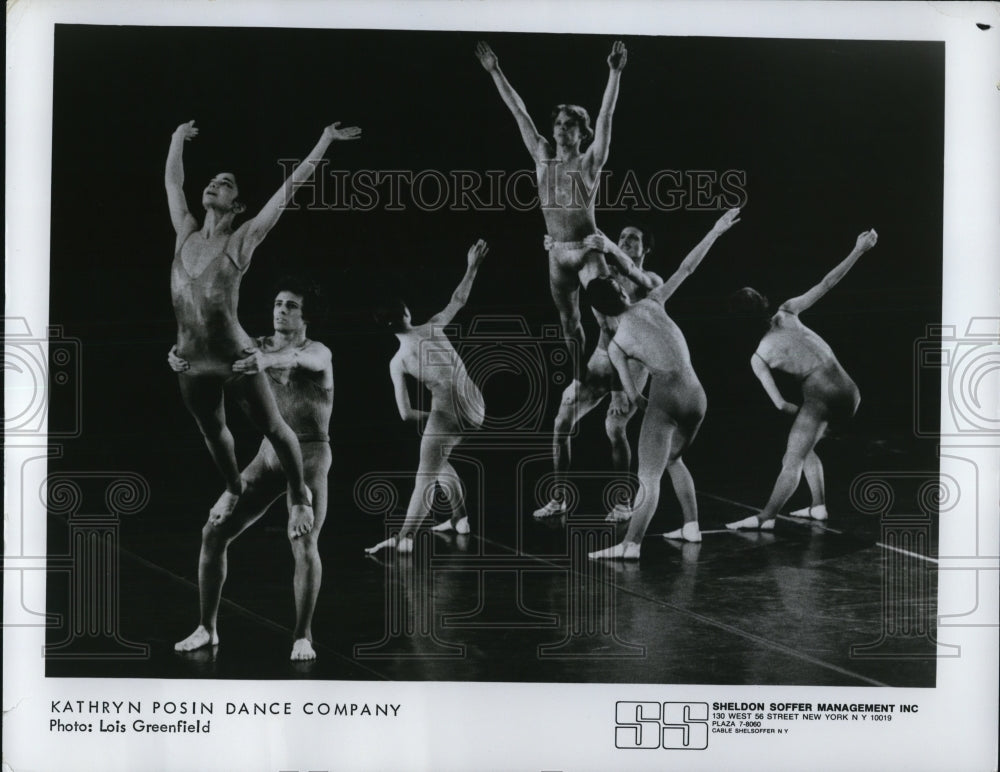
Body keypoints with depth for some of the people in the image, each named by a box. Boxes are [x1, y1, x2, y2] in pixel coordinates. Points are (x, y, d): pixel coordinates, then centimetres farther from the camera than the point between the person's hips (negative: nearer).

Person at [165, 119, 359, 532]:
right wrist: (177, 139, 29)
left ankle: (298, 494, 31)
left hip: (237, 360, -5)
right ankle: (232, 489, 50)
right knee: (213, 433, 23)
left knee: (273, 429, 9)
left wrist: (323, 142, -13)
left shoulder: (241, 241, -9)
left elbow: (289, 188, -12)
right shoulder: (186, 233, 3)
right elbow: (172, 182, 17)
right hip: (191, 364, 5)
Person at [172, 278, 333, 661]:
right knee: (214, 531, -2)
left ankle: (303, 636, -4)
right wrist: (180, 357, -33)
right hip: (269, 453, 5)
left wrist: (269, 361, -57)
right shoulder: (257, 346, 3)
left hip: (310, 457, -5)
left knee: (304, 545, -22)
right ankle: (207, 628, 12)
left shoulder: (318, 352, -11)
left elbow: (297, 359, -35)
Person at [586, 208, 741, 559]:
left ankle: (631, 544, -24)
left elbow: (633, 396, 0)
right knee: (672, 459, 28)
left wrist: (647, 402, 22)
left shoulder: (615, 345, 2)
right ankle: (691, 526, 27)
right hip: (697, 395, 5)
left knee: (649, 477, -11)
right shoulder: (651, 303, 9)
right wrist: (716, 230, 22)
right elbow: (687, 267, 15)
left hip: (665, 396, -5)